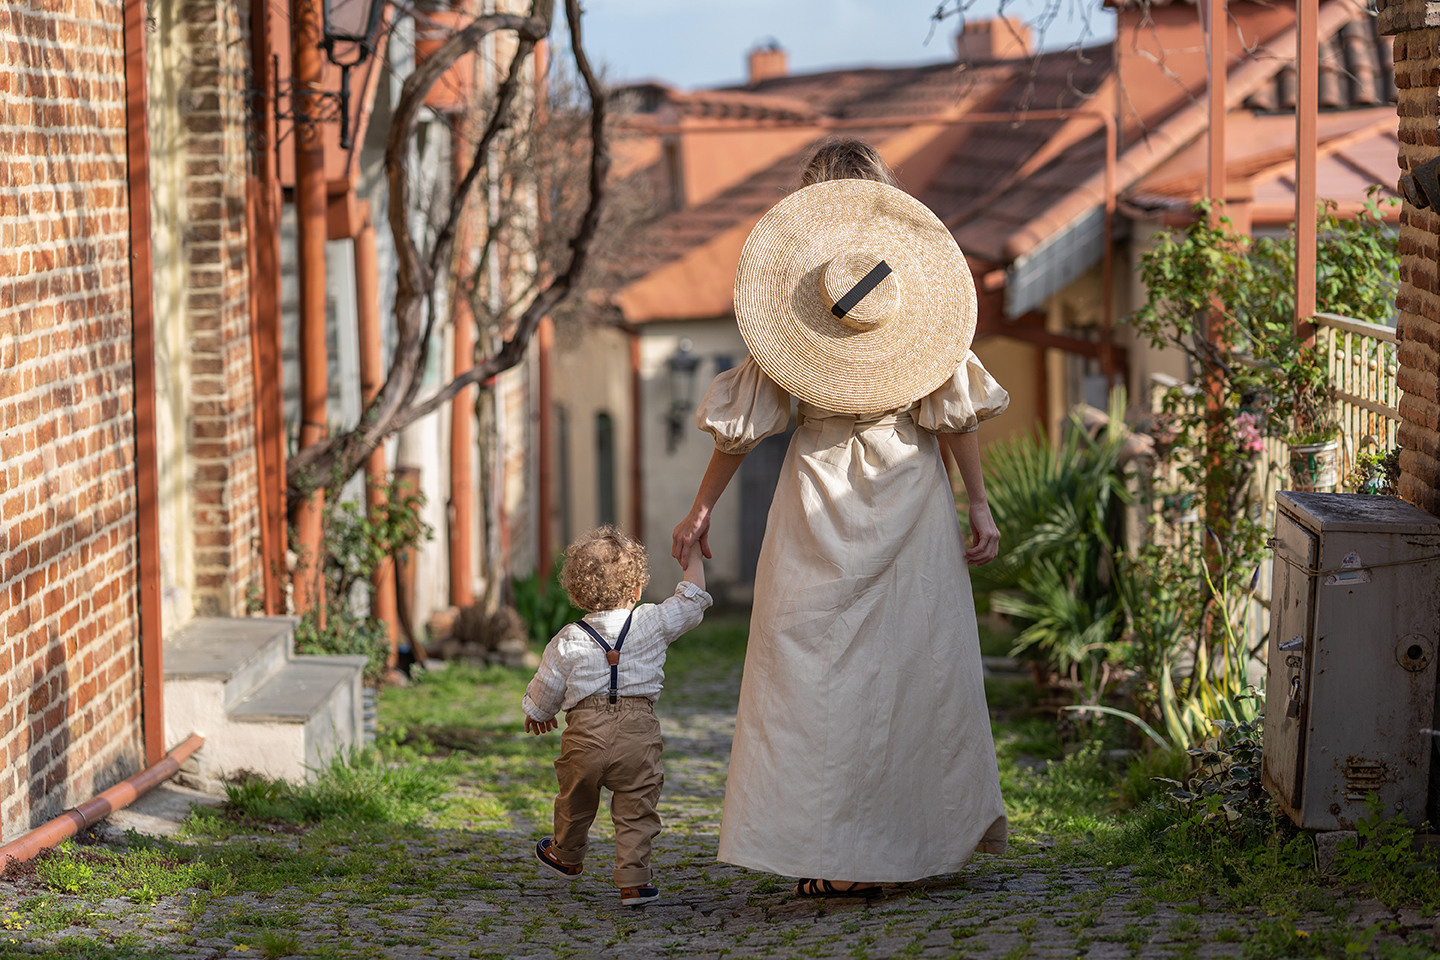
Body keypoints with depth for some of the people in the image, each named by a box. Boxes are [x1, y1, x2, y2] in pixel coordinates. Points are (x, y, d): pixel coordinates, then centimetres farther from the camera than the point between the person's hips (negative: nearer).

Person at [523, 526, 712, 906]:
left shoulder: (569, 640, 0)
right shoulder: (653, 623, -1)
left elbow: (547, 688, 9)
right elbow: (691, 598, 12)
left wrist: (538, 712, 31)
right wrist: (692, 557, 26)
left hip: (585, 732, 1)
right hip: (637, 732, -1)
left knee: (576, 800, 22)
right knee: (636, 807, 5)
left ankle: (566, 856, 44)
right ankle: (633, 881, 1)